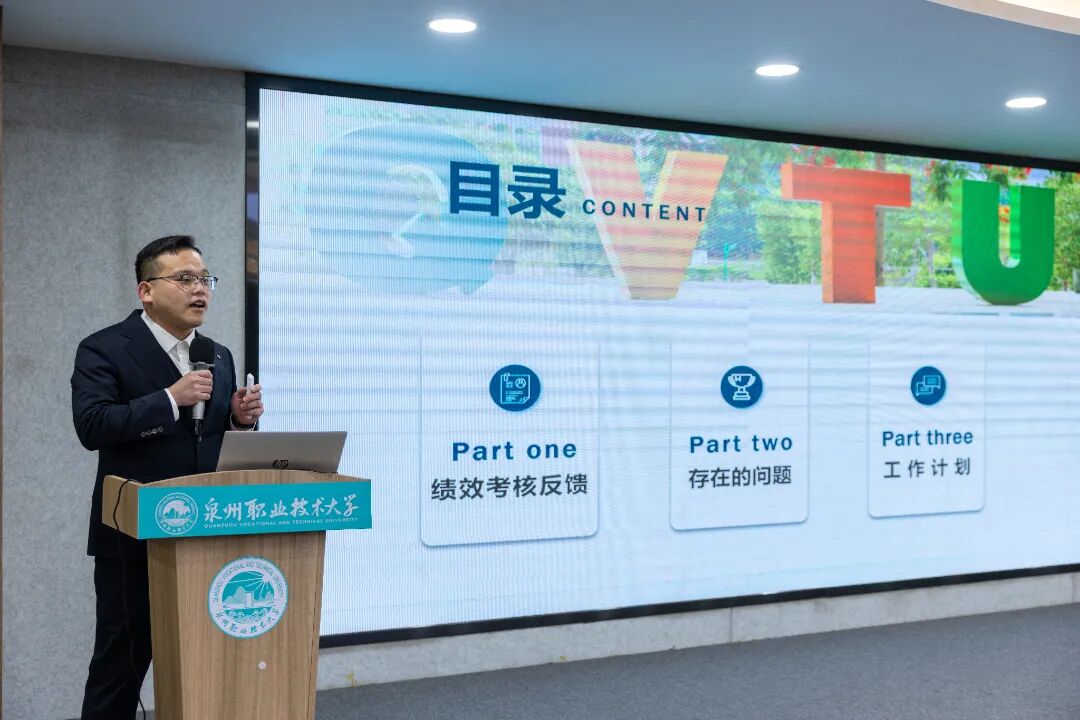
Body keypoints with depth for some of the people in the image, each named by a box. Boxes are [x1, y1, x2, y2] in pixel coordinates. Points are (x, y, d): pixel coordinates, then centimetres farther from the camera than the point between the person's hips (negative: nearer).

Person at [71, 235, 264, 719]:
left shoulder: (219, 357, 13)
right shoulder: (105, 350, -6)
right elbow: (91, 426, -19)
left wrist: (240, 419, -5)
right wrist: (171, 400, -25)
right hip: (134, 538, -5)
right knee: (120, 664, 5)